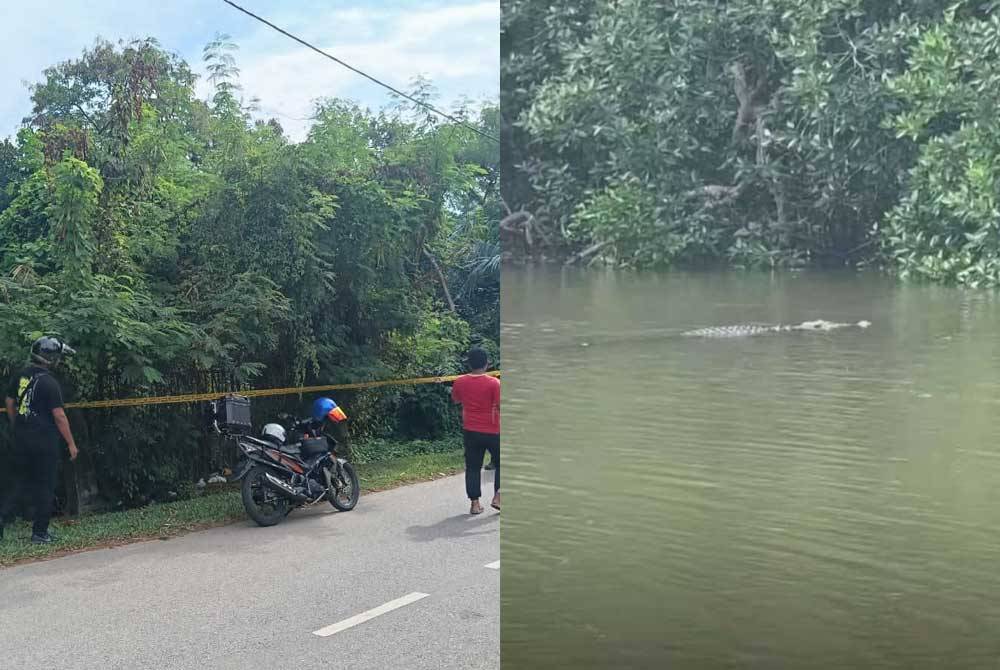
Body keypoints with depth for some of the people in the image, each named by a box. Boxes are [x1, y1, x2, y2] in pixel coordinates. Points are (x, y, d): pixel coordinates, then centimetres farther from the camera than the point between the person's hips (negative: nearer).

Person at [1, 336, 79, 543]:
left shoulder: (20, 376, 5)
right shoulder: (49, 383, -16)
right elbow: (59, 417, -16)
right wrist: (71, 444, -9)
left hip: (21, 439, 6)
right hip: (45, 441, -6)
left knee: (19, 482, 17)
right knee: (45, 487, 4)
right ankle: (40, 533, 9)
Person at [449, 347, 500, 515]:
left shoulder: (460, 382, -3)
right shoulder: (494, 383, -15)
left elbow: (455, 400, 16)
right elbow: (500, 406, -16)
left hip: (470, 431, 3)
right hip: (492, 431, -3)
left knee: (473, 467, 10)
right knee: (500, 464, 15)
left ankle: (475, 503, 8)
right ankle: (497, 496, 2)